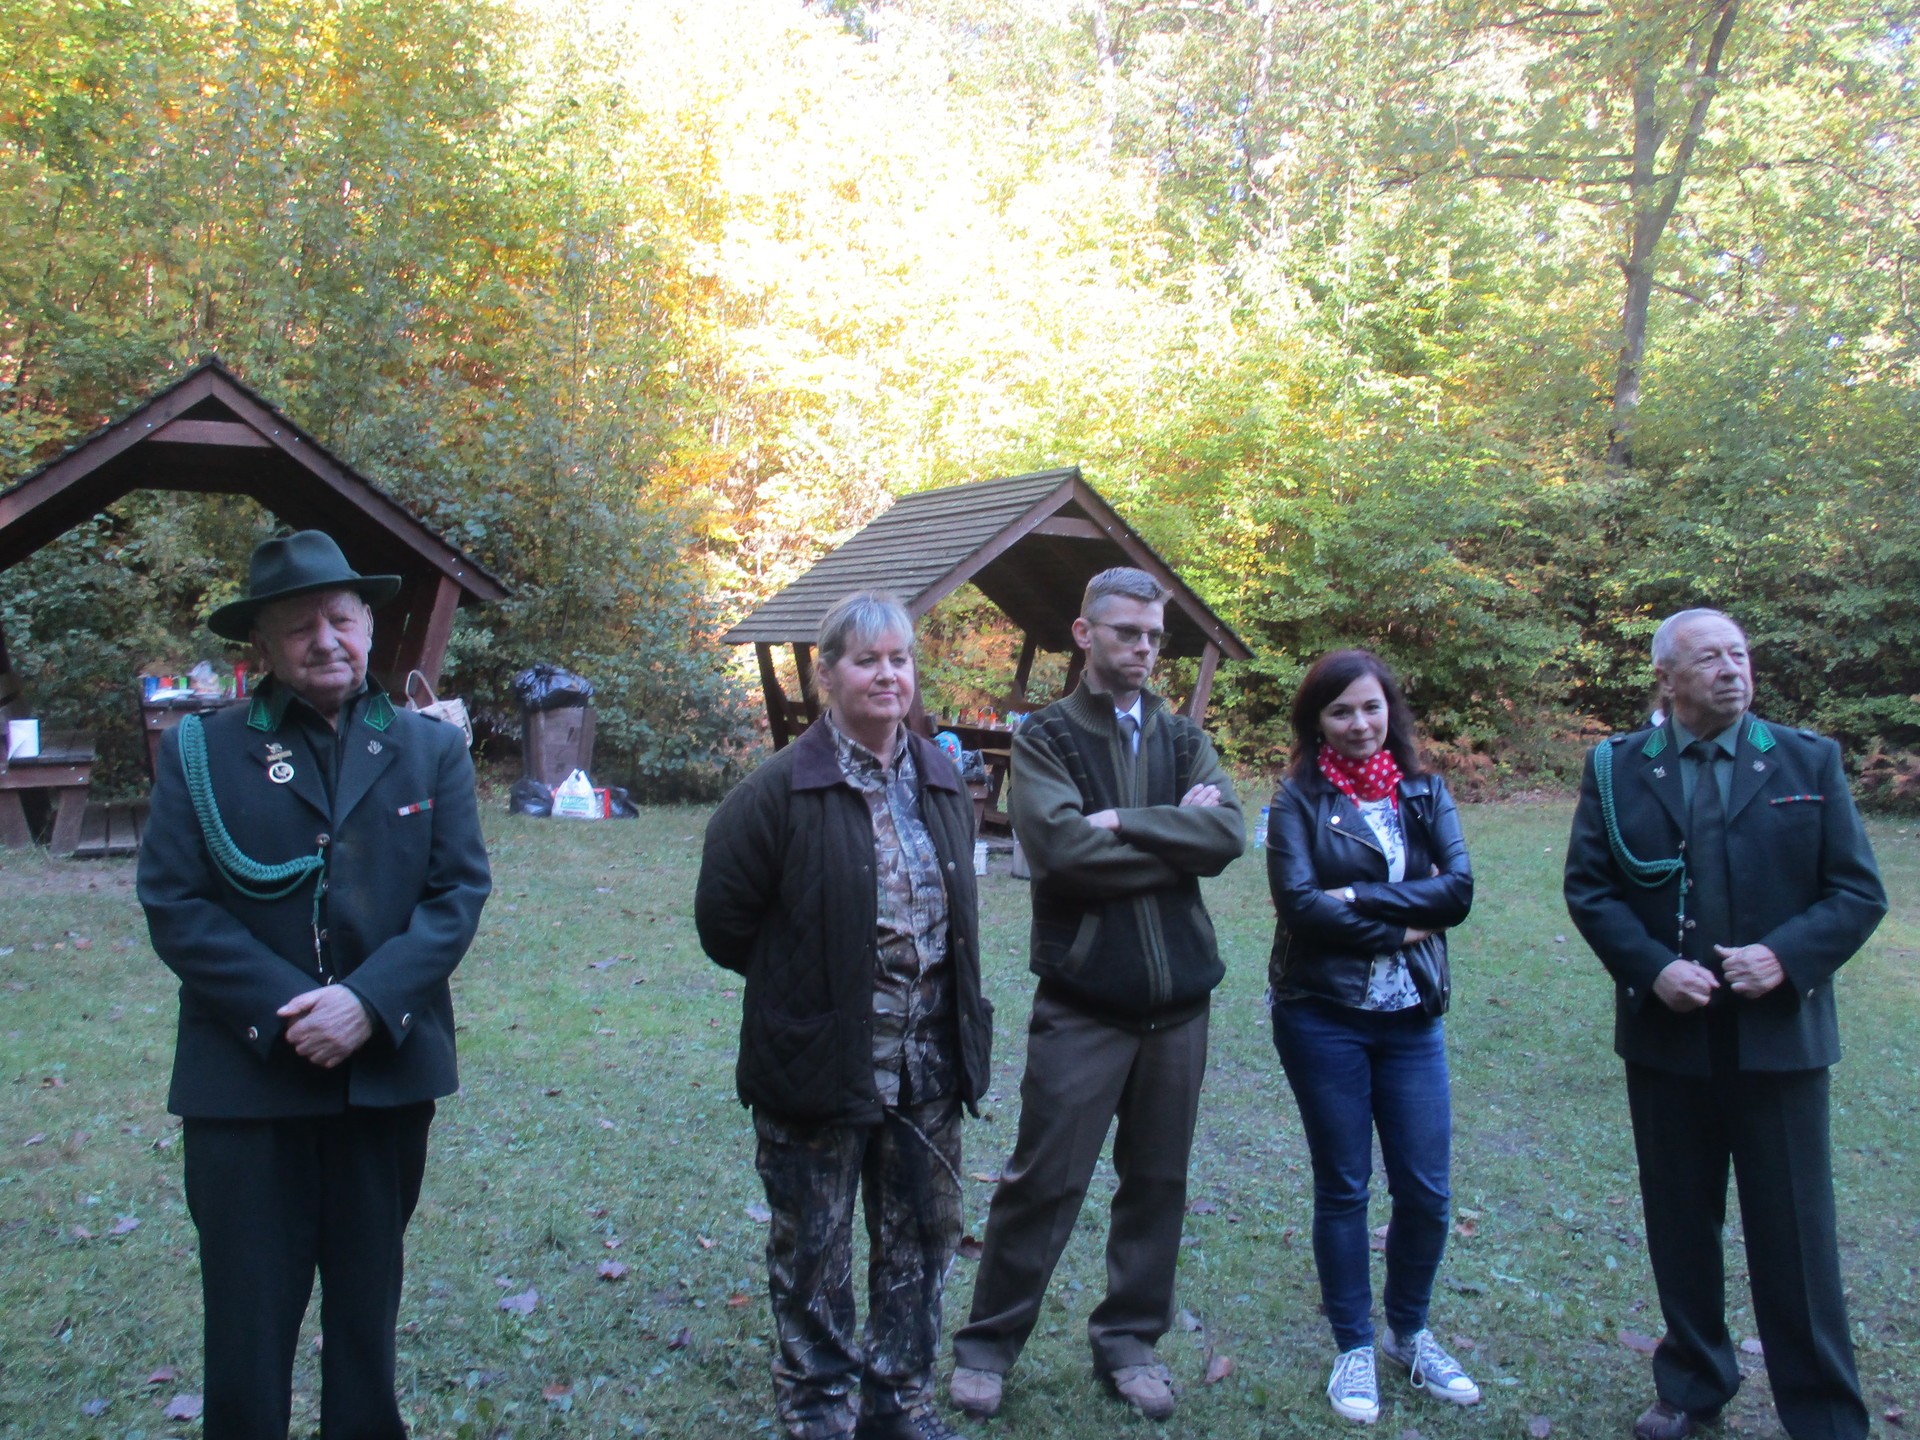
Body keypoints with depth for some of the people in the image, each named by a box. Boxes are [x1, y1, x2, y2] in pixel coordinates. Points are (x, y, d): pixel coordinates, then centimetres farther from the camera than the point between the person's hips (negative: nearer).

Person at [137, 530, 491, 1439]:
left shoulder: (431, 749, 5)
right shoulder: (201, 751, 0)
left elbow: (459, 890, -3)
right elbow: (173, 905, -7)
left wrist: (369, 1003, -16)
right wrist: (284, 1011, -17)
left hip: (388, 1070, 2)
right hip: (245, 1076, -2)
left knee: (369, 1299, 16)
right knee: (247, 1315, 6)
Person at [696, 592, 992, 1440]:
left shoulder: (941, 782, 5)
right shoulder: (783, 790, -14)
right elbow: (723, 917, -8)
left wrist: (952, 1016, 11)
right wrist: (798, 988, 2)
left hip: (926, 1062, 6)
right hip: (818, 1060, -5)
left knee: (923, 1239, 17)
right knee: (813, 1252, 9)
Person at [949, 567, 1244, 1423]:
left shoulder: (1184, 739, 10)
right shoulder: (1045, 738, -2)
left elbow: (1228, 832, -7)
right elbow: (1061, 846, -19)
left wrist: (1124, 823, -16)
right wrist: (1178, 839, -11)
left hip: (1178, 997, 4)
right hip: (1082, 1001, -4)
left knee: (1157, 1182, 14)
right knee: (1044, 1182, 3)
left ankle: (1129, 1340, 31)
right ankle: (988, 1343, 21)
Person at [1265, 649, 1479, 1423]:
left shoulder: (1425, 792, 6)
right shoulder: (1298, 800, -4)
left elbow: (1459, 888, -7)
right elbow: (1299, 902, -16)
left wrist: (1361, 899, -16)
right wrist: (1398, 928, -11)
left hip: (1412, 1016, 3)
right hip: (1324, 1016, -3)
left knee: (1425, 1189, 6)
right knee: (1343, 1187, 7)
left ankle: (1409, 1333, 30)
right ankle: (1354, 1348, 24)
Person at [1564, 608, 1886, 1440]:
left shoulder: (1809, 763, 3)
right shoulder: (1615, 769, 3)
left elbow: (1859, 892, 0)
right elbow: (1588, 888, 0)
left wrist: (1786, 954, -16)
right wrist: (1652, 967, -14)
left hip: (1779, 1035, -1)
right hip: (1665, 1035, 1)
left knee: (1795, 1237, 4)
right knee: (1679, 1225, 14)